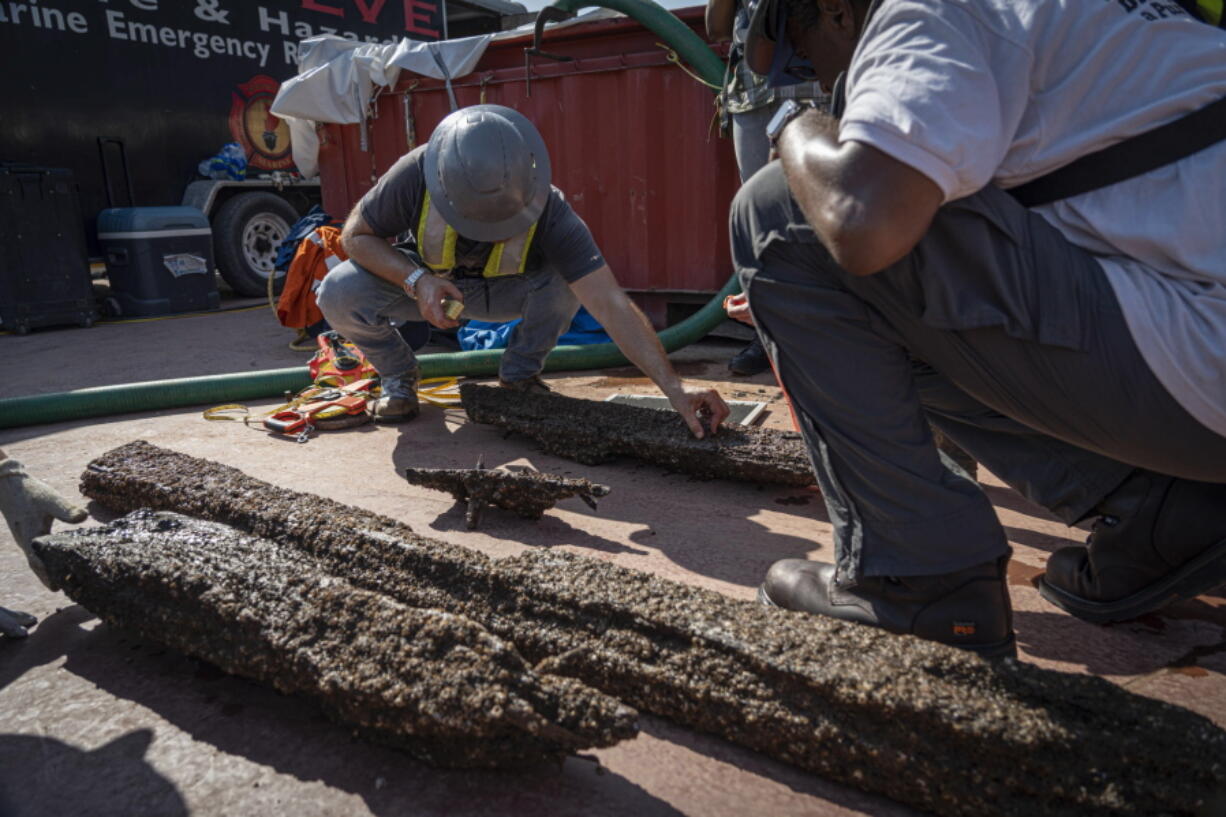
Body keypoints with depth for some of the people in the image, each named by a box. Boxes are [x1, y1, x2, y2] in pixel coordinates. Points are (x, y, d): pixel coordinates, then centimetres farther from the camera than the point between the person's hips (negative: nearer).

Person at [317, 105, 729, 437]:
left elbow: (612, 305, -40)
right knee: (338, 293, -28)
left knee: (566, 280, -31)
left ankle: (520, 374, -5)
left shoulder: (548, 209, -34)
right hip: (420, 282, 1)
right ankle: (398, 374, 1)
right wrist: (416, 280, -35)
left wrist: (675, 388, -48)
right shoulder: (416, 174, -33)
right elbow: (355, 234, -17)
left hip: (500, 292, 0)